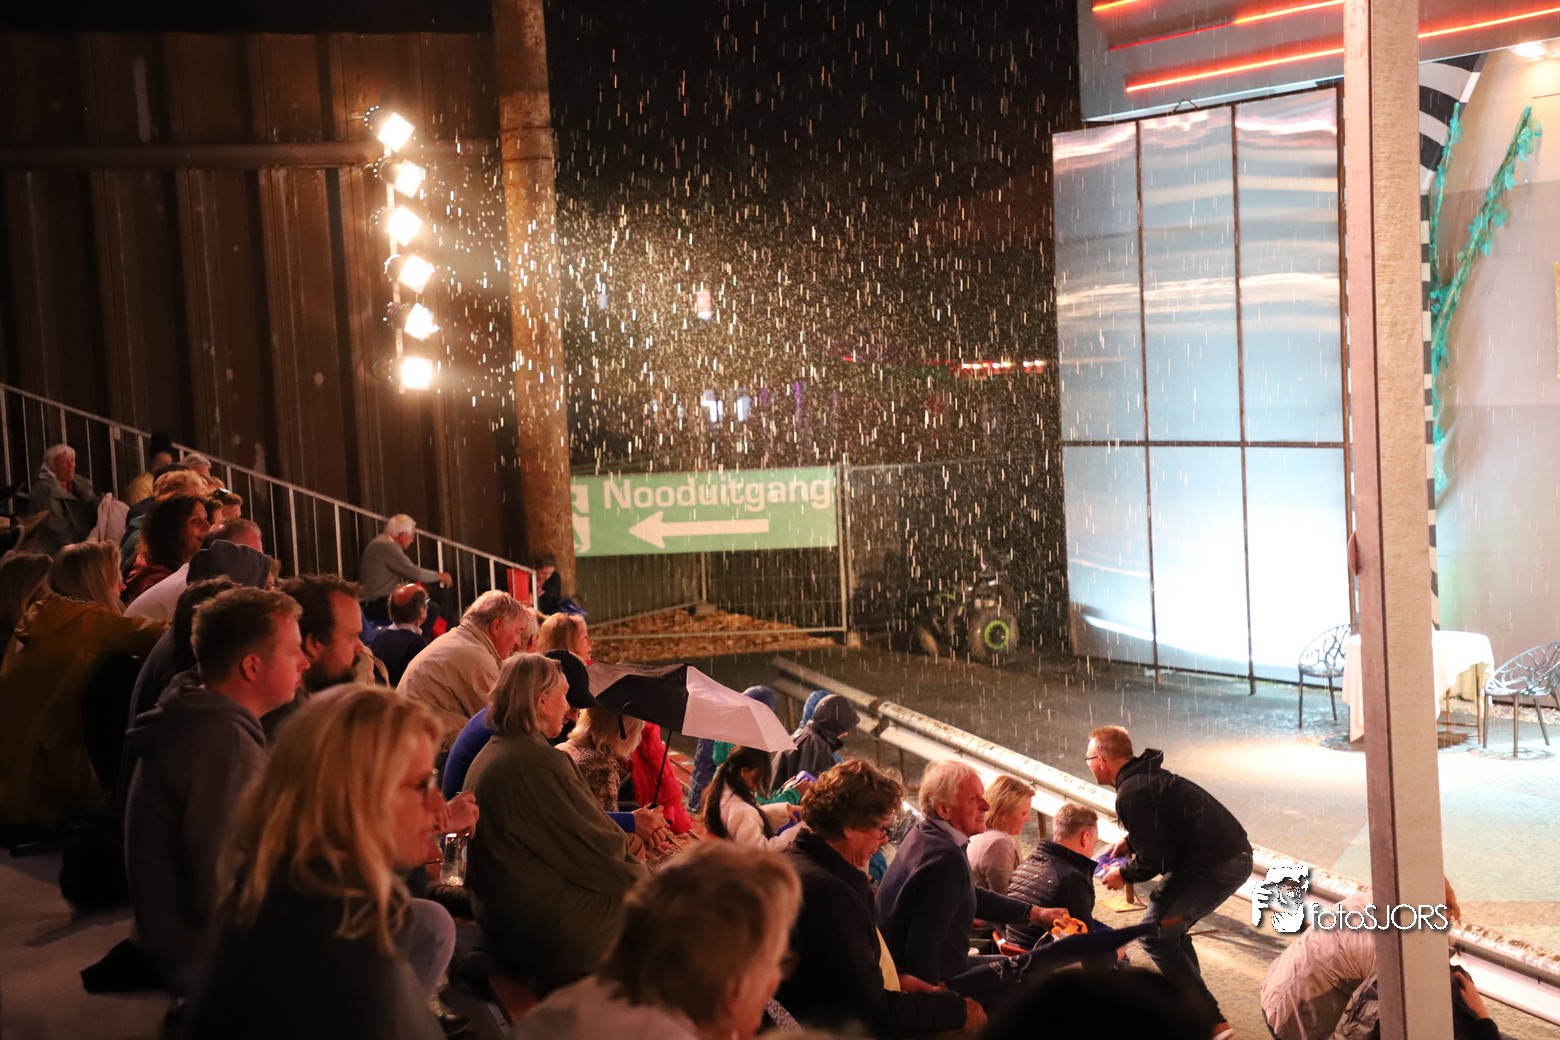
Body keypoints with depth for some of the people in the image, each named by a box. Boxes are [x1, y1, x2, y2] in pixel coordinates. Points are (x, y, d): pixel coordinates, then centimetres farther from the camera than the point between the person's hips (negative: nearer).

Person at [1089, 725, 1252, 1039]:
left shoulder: (1131, 793, -14)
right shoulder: (1149, 775, 17)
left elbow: (1154, 860, -15)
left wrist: (1123, 875, 3)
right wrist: (1130, 842, 29)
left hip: (1213, 868, -10)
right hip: (1237, 857, 10)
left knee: (1155, 936, -1)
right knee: (1171, 929, 22)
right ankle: (1193, 1005, 23)